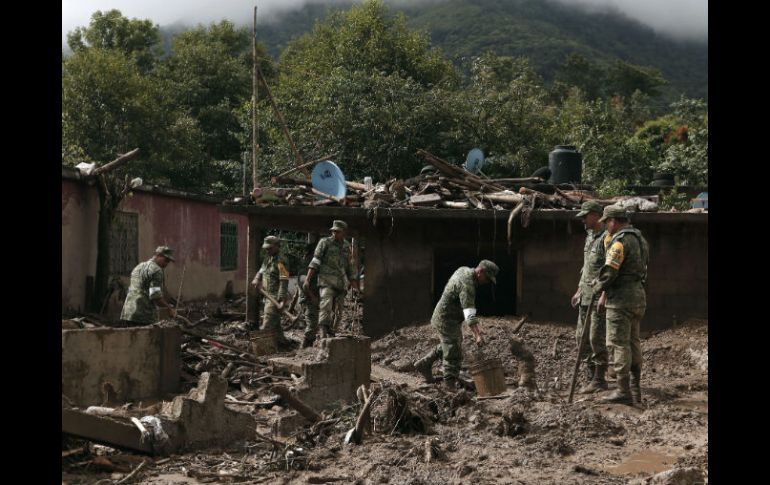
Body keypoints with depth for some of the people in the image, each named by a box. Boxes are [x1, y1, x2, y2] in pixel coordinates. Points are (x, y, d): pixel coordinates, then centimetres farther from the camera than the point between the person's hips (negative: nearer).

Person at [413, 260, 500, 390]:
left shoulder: (464, 270, 0)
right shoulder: (467, 285, -30)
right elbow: (470, 314, -40)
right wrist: (478, 335, -47)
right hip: (447, 320, -10)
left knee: (447, 345, 26)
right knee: (453, 353, -3)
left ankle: (424, 364, 35)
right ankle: (451, 384, 7)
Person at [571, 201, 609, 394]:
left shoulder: (606, 238, -13)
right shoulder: (589, 237, 17)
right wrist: (579, 290, 23)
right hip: (586, 296, 10)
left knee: (597, 338, -6)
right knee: (582, 337, 10)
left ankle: (599, 380, 2)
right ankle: (592, 377, 18)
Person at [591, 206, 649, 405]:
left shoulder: (620, 241, -15)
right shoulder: (639, 239, 15)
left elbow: (609, 272, -21)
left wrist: (597, 286, 1)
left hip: (621, 299, -9)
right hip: (638, 297, 9)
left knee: (619, 344, -5)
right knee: (633, 342, 13)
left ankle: (624, 392, -5)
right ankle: (635, 390, 18)